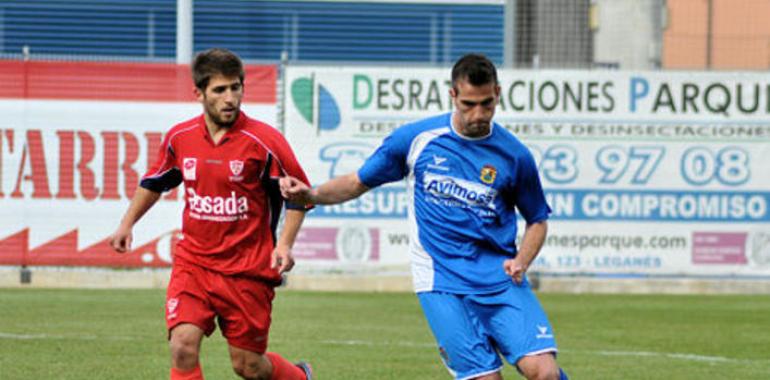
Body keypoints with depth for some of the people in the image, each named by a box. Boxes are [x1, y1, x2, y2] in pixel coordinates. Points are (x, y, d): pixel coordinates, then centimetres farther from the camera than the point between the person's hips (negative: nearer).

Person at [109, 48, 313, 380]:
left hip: (247, 270, -3)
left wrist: (284, 245, -13)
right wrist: (126, 225, 19)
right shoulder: (179, 138, 1)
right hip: (193, 262, 3)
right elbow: (154, 182, 21)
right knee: (183, 346, -17)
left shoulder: (263, 141, -11)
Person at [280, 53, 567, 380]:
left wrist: (520, 262, -3)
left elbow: (537, 220, 15)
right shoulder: (415, 138, 0)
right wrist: (311, 195, -6)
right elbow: (358, 182, 11)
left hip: (501, 280, 1)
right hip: (441, 285, -1)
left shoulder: (514, 155, 1)